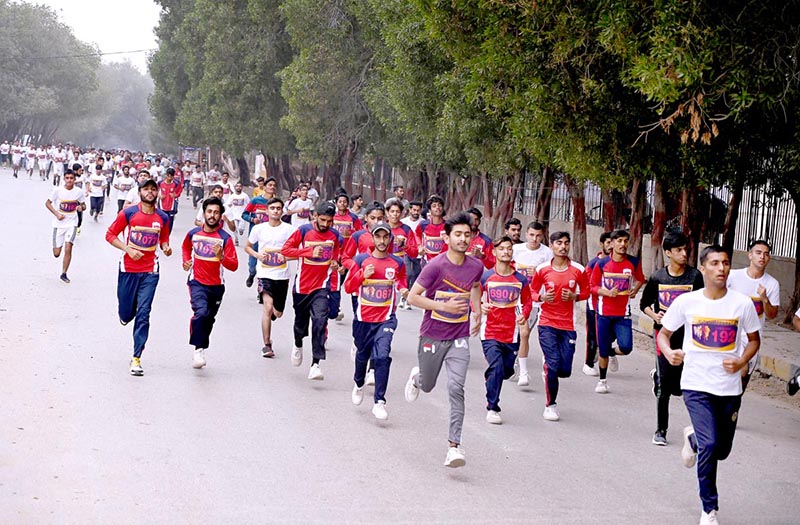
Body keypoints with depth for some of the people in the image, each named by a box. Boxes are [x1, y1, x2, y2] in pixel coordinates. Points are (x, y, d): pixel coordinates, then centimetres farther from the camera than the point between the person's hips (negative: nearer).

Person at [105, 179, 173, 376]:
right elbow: (110, 235, 0)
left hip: (150, 272, 1)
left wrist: (166, 248, -3)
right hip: (128, 269, -1)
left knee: (143, 314, -8)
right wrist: (128, 249, -13)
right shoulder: (128, 213, -4)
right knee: (127, 314, 6)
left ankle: (136, 358, -4)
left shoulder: (163, 218, 4)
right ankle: (126, 315, 46)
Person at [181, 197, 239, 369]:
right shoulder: (193, 233, -2)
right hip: (197, 282, -1)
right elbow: (185, 247, 22)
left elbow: (234, 266, -13)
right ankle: (199, 349, -17)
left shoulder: (225, 238, -9)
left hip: (216, 286, 1)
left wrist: (221, 257, -30)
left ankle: (202, 349, 34)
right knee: (201, 313, -25)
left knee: (209, 319, 14)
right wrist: (186, 261, 4)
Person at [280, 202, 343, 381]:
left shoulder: (334, 235, 1)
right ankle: (298, 346, 51)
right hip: (302, 285, 0)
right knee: (300, 322, 17)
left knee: (320, 322, -18)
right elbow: (285, 250, -13)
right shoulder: (304, 231, -9)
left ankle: (315, 364, -21)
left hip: (321, 286, 0)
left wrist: (335, 262, -1)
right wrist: (310, 251, -22)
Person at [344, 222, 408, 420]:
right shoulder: (361, 260, -2)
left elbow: (402, 283, 20)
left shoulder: (398, 263, 0)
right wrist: (363, 275, -15)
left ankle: (379, 402, -17)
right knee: (362, 355, 19)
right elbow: (348, 287, 1)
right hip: (363, 318, 1)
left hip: (386, 319, -1)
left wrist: (404, 290, -2)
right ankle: (359, 385, 50)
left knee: (382, 357, -19)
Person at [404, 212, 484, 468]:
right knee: (427, 386, 17)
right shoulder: (435, 266, -17)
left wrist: (477, 311, 10)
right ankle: (416, 377, 56)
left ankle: (454, 445, -13)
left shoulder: (476, 266, -3)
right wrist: (445, 306, -24)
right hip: (432, 336, -2)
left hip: (459, 338, 2)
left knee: (456, 388, -14)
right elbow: (413, 297, -15)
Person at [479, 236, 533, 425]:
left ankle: (490, 378, 45)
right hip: (490, 332, -3)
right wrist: (481, 306, -15)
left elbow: (527, 302, 11)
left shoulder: (520, 279, 2)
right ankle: (492, 409, -6)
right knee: (497, 367, -18)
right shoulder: (485, 277, -2)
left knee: (507, 371, 9)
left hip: (511, 333, 3)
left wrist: (524, 315, -9)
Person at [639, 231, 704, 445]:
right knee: (664, 387, -1)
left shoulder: (695, 276, -3)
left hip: (687, 334, 0)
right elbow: (644, 304, 12)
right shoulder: (657, 278, 0)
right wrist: (654, 315, -7)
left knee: (678, 388, 2)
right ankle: (661, 430, 14)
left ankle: (658, 376, 37)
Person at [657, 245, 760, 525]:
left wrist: (742, 361, -10)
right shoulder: (686, 302, -5)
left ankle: (693, 438, 46)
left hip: (729, 388, 2)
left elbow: (754, 339, 9)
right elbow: (663, 333, 6)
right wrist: (668, 353, -16)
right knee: (710, 444, -17)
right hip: (696, 385, -2)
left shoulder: (742, 303, -4)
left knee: (721, 450, 10)